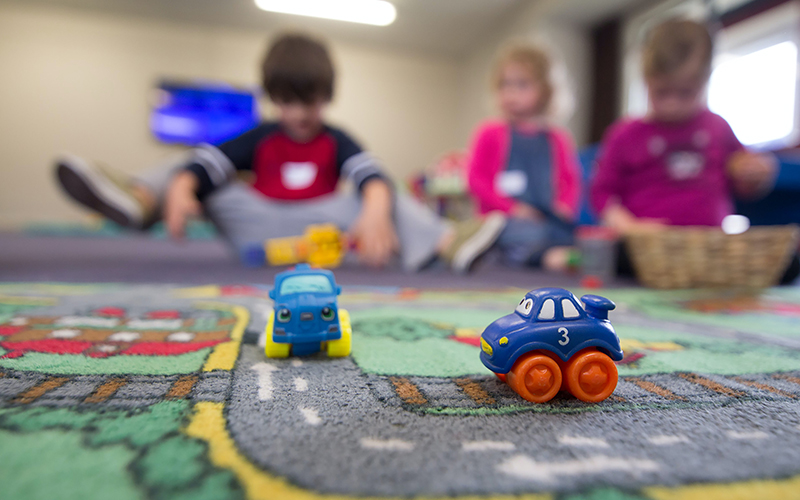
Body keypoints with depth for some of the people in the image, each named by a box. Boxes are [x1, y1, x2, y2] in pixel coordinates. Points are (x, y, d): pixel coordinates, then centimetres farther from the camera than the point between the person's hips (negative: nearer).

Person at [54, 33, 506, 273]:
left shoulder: (336, 142, 7)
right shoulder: (261, 139, 11)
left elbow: (372, 176, -15)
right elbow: (206, 160, -6)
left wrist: (374, 213, -40)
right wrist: (180, 189, -31)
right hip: (257, 227, 2)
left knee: (383, 201, -20)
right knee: (197, 174, -9)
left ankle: (448, 242, -38)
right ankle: (138, 199, -38)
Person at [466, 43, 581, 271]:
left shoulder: (558, 138, 16)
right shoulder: (490, 133, 6)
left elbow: (571, 180, 20)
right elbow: (476, 179, 1)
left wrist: (565, 205, -4)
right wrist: (511, 208, -10)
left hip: (550, 218, 5)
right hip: (506, 220, -4)